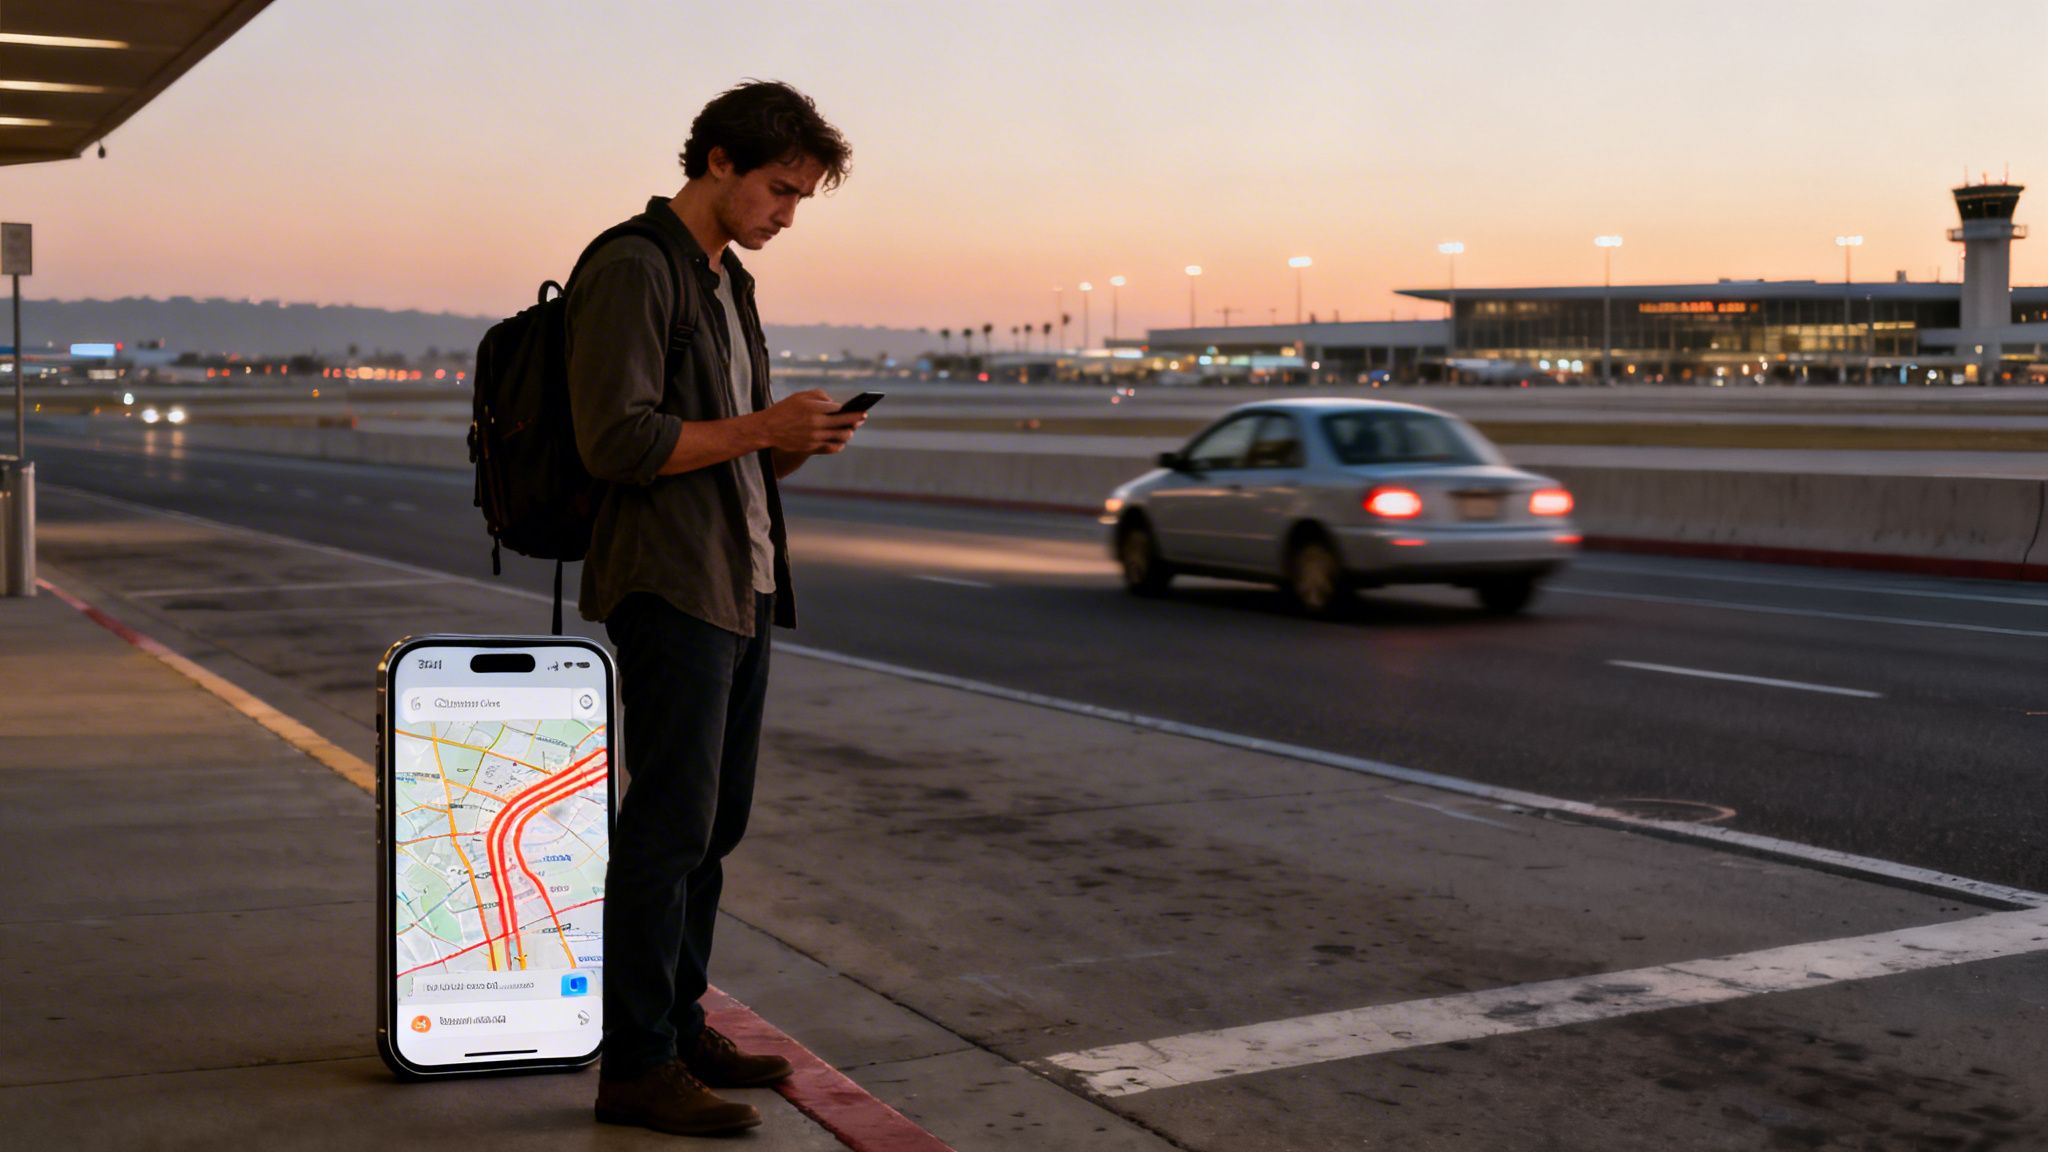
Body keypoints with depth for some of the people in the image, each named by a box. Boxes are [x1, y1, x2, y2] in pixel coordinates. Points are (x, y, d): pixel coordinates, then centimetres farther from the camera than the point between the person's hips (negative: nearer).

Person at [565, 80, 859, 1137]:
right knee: (668, 829, -6)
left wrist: (798, 446, 3)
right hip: (671, 590, -9)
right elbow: (616, 442, -19)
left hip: (744, 587, 9)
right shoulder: (633, 268, -10)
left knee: (712, 825, 13)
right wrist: (763, 428, -17)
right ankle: (636, 1067, 1)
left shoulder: (728, 279, 19)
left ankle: (680, 1026, 24)